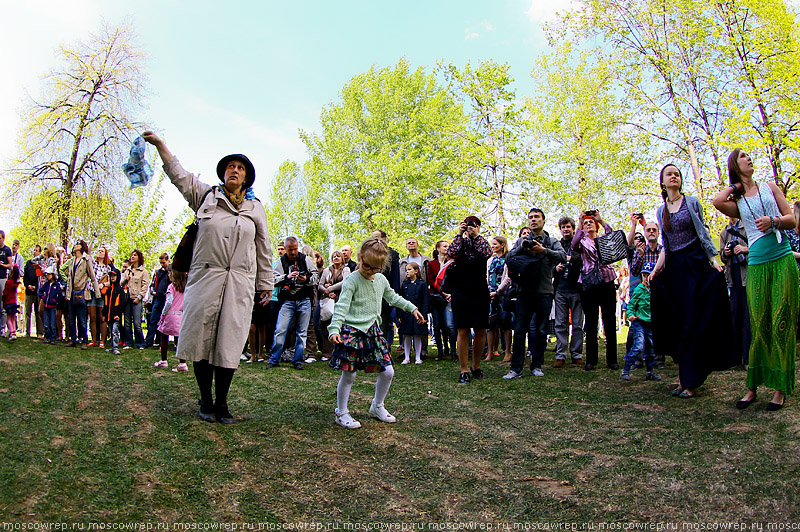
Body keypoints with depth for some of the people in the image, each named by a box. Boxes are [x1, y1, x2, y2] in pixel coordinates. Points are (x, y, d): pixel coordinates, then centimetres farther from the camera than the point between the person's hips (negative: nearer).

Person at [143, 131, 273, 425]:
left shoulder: (256, 208, 14)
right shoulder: (206, 196, 11)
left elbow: (264, 249, 15)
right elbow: (179, 175, 12)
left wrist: (265, 283, 14)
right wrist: (159, 144, 6)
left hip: (240, 284, 0)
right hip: (205, 278, 0)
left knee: (229, 343, 0)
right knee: (202, 339, 1)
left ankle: (222, 403, 12)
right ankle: (205, 401, 15)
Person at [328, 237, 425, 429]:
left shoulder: (381, 279, 9)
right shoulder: (351, 281, -12)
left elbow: (393, 297, 27)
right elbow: (341, 307, -18)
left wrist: (412, 308, 27)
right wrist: (334, 329, -31)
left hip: (373, 331, 6)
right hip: (352, 332, -6)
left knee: (388, 372, 6)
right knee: (348, 375, -1)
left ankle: (377, 407, 28)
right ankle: (341, 413, 17)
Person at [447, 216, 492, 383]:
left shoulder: (483, 241, 10)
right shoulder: (460, 241, 8)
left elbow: (487, 253, -13)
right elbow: (451, 253, -14)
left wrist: (476, 236, -12)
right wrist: (460, 234, -9)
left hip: (480, 292, 2)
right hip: (461, 292, -2)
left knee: (480, 332, 5)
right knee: (463, 332, -3)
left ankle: (476, 366, 21)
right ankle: (464, 370, 3)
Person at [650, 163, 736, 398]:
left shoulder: (692, 202, 3)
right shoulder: (661, 210, 13)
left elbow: (703, 233, 2)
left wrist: (713, 260, -8)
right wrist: (656, 269, 5)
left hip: (696, 264, -4)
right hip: (673, 268, 4)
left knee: (694, 322, -5)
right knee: (678, 323, 4)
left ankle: (691, 380, -1)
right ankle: (686, 377, 12)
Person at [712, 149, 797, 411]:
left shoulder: (769, 186, 13)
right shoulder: (736, 201, 10)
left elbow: (791, 219, 10)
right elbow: (717, 202, -13)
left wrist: (773, 220, -12)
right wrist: (737, 185, 5)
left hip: (783, 261, 0)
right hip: (756, 265, 0)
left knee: (781, 323, -4)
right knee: (758, 326, -1)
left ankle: (781, 388, 1)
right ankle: (752, 387, 6)